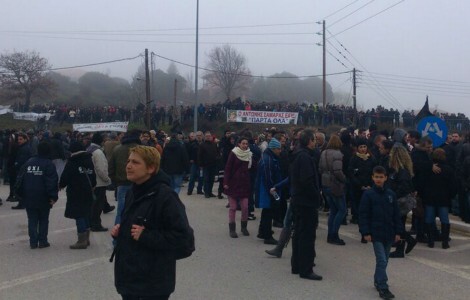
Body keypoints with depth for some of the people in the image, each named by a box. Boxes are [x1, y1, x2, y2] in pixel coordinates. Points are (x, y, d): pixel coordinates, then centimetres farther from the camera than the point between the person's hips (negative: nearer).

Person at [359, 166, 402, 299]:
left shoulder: (390, 194, 4)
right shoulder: (368, 194, -7)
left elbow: (396, 214, 8)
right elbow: (363, 215, -7)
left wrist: (398, 232, 6)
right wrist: (366, 232, -11)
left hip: (389, 233, 5)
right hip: (376, 233, -4)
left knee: (384, 260, 15)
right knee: (381, 260, -9)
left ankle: (378, 281, 31)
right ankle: (383, 288, -5)